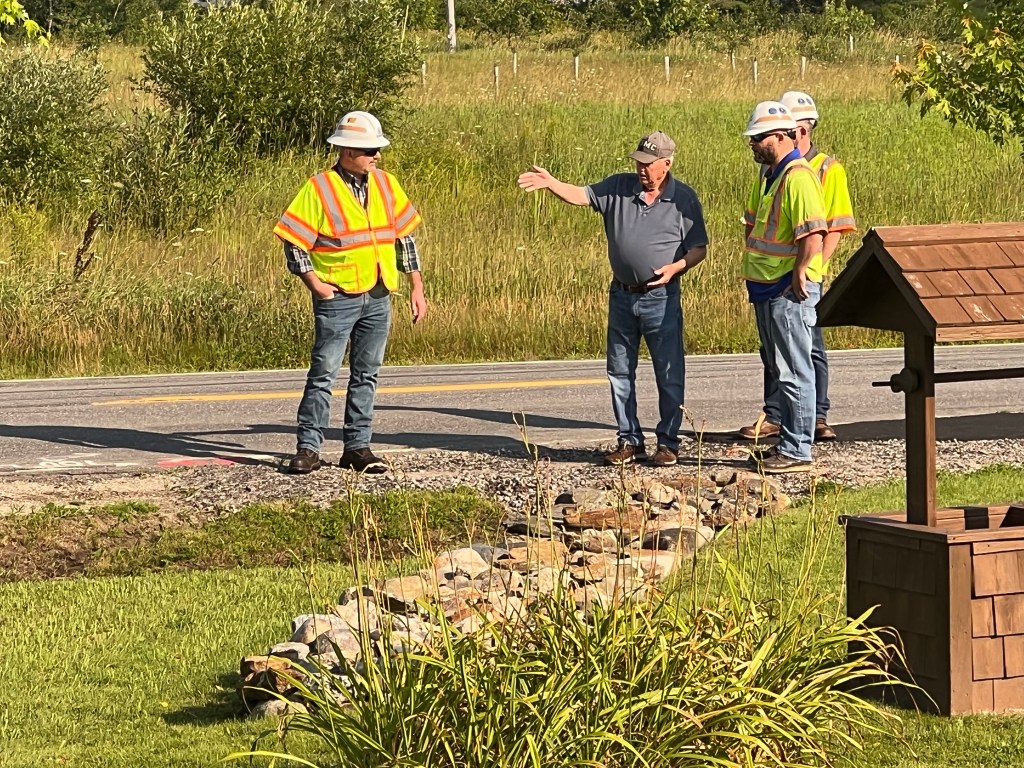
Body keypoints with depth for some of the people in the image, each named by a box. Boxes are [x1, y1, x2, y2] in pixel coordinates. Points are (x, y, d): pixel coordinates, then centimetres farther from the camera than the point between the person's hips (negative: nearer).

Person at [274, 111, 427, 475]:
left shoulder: (386, 185, 8)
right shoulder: (319, 189, -8)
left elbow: (404, 236, 15)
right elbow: (293, 241, -7)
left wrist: (417, 287, 12)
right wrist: (314, 282, -14)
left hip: (378, 298, 5)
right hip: (337, 297, -5)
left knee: (366, 374, 9)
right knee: (323, 373, -5)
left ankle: (358, 447, 15)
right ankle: (308, 448, -2)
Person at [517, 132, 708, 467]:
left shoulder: (684, 199, -4)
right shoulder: (618, 188, 3)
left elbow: (699, 248, 0)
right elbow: (579, 195, -5)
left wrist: (675, 267, -18)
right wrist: (550, 183, -24)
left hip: (661, 298, -4)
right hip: (622, 294, 4)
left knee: (669, 374, 0)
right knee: (620, 371, 8)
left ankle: (668, 443, 10)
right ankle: (630, 441, 17)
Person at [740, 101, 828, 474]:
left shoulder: (798, 176, -18)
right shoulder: (768, 174, 14)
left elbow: (813, 234, -27)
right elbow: (754, 224, 26)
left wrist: (798, 277, -19)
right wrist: (752, 269, 16)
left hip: (790, 289, -11)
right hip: (766, 287, 11)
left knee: (793, 371, -5)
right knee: (780, 368, 16)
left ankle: (797, 451, -1)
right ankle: (787, 443, 24)